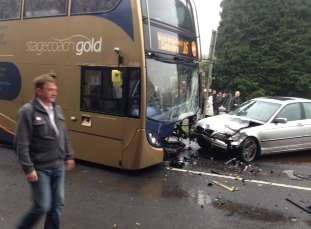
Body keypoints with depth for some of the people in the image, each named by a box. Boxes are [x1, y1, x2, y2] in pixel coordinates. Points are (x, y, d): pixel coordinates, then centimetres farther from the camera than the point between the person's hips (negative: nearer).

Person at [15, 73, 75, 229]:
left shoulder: (57, 109, 6)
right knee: (42, 206, 1)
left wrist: (68, 156, 16)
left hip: (58, 167, 6)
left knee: (57, 205, 12)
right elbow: (21, 144, -16)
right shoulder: (28, 111, -15)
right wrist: (28, 168, -17)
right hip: (40, 169, -6)